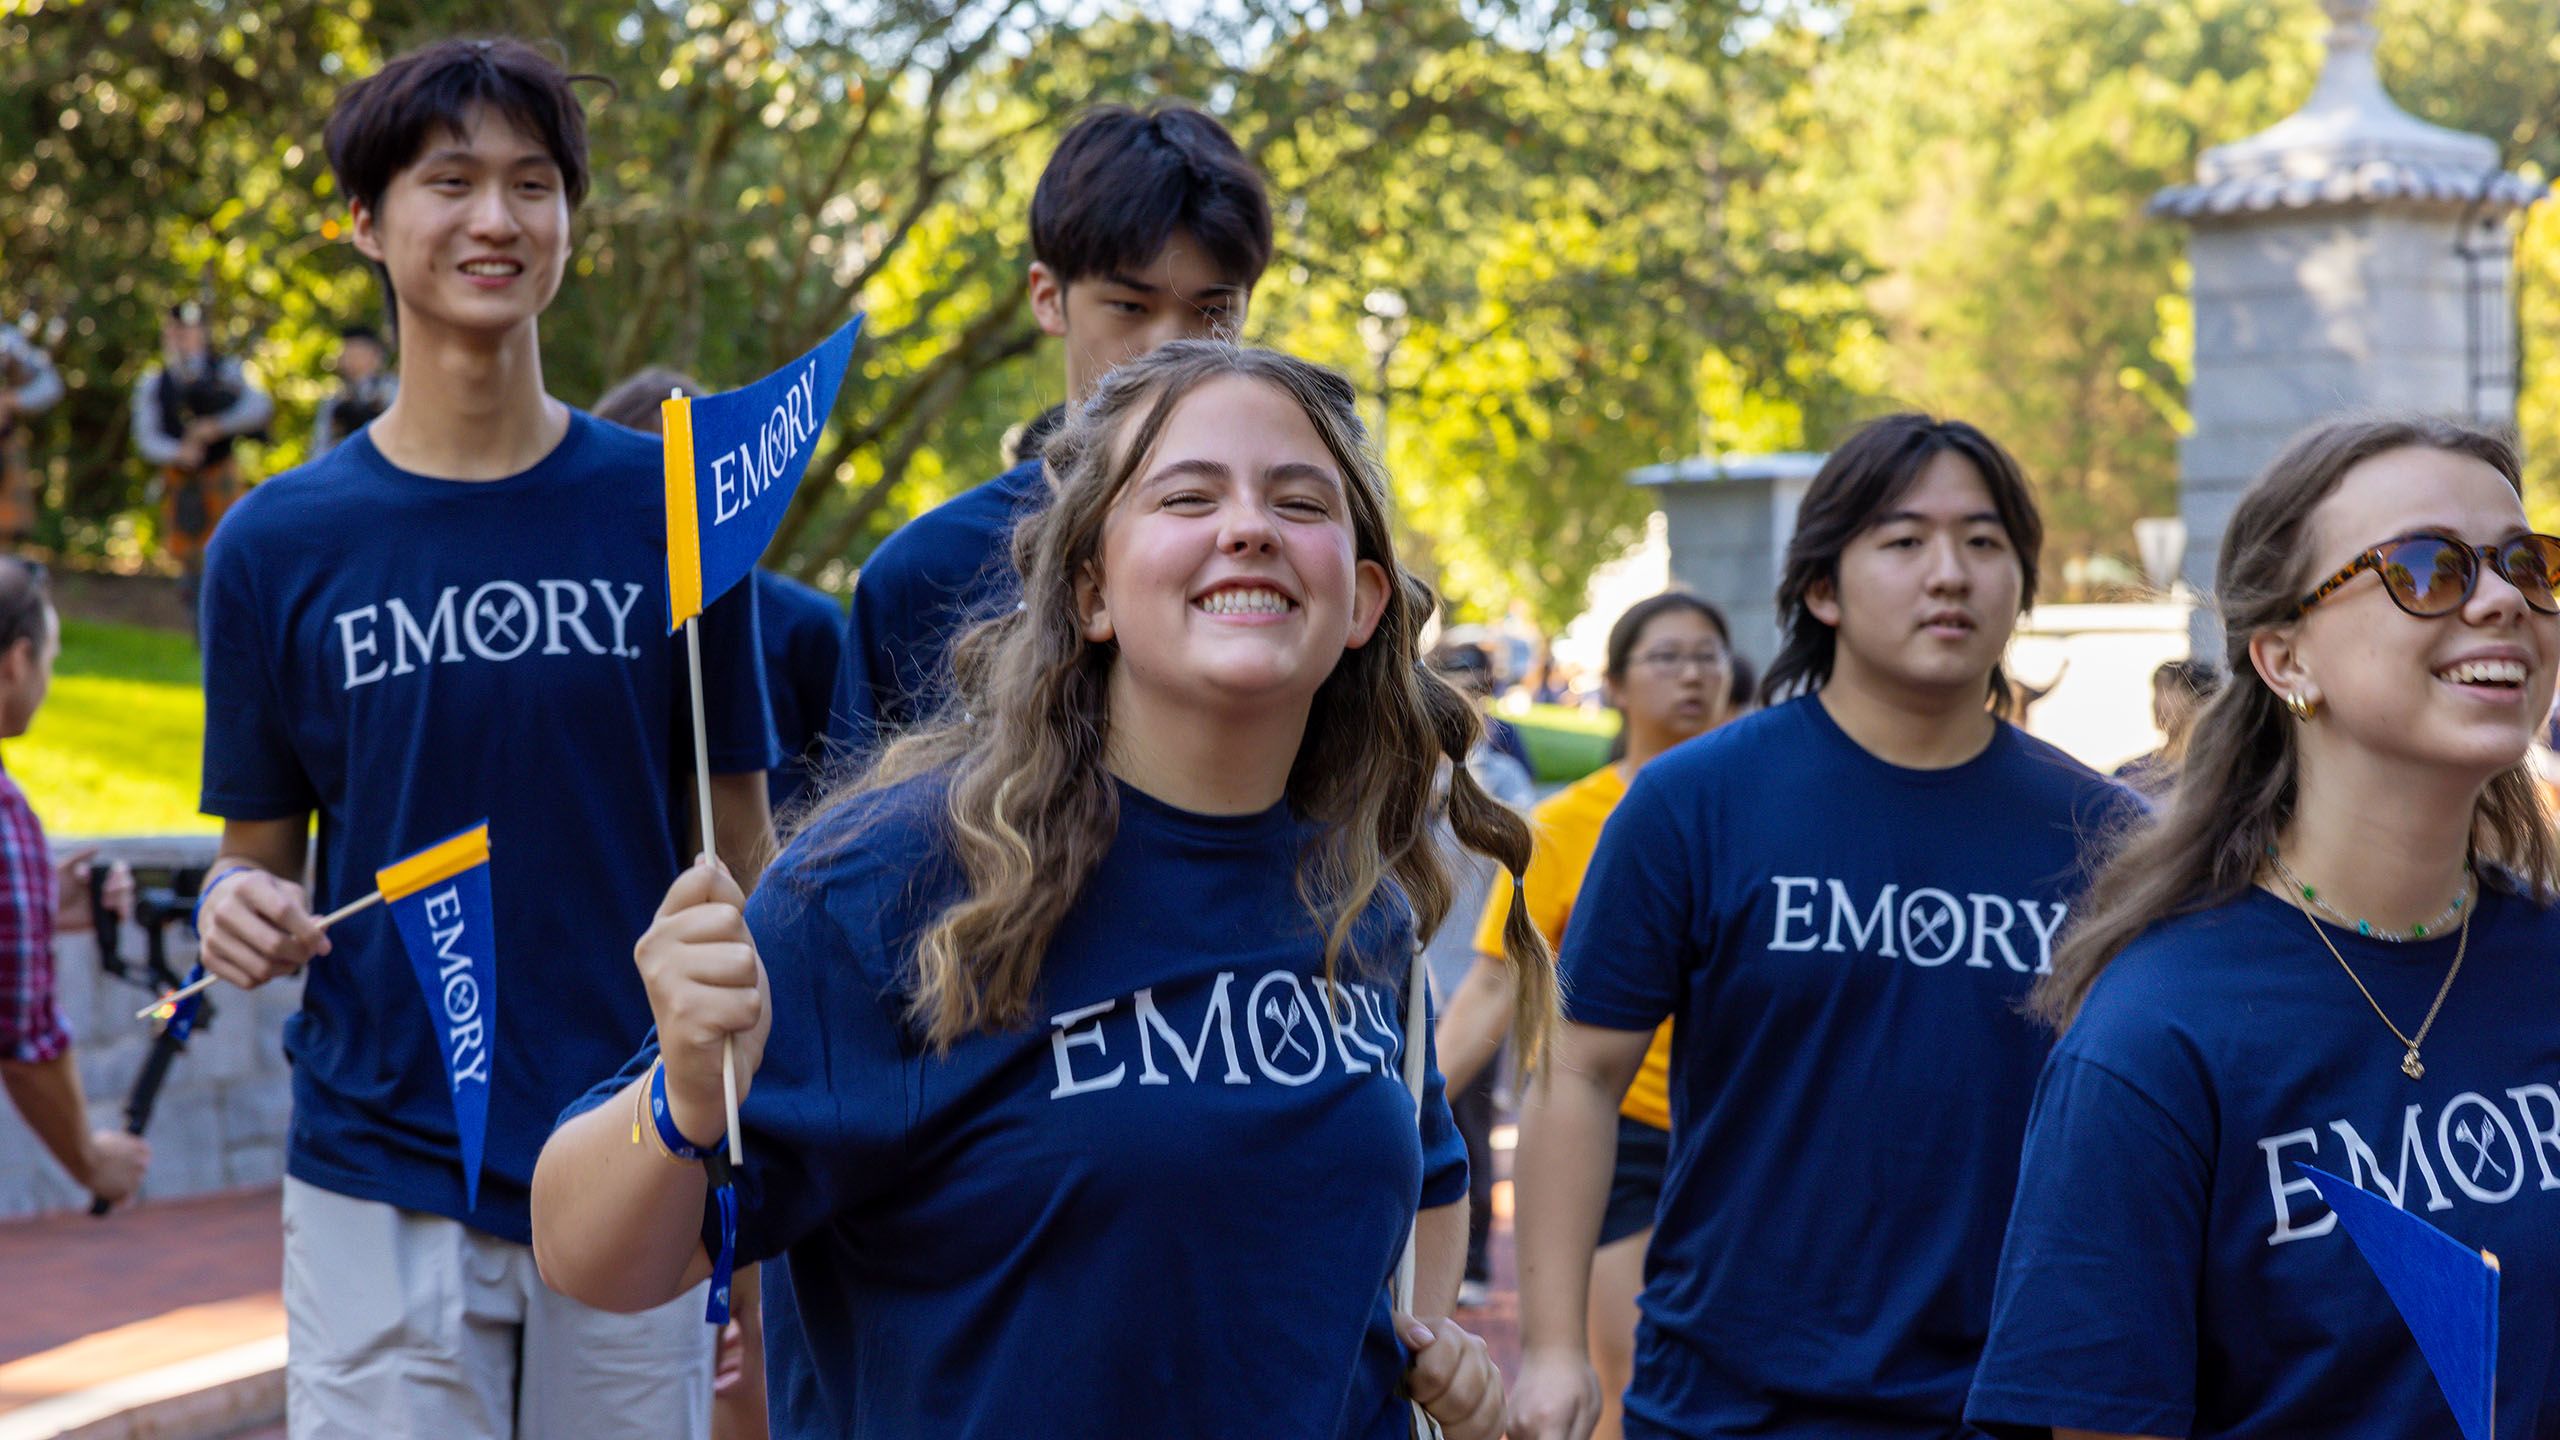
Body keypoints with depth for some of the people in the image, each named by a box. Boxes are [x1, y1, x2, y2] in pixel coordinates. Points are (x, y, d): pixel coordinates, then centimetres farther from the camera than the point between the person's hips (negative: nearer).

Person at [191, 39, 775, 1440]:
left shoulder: (674, 509, 2)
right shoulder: (277, 543, 2)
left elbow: (737, 850, 6)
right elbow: (258, 850, 10)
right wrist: (243, 910, -15)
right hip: (381, 1182, 0)